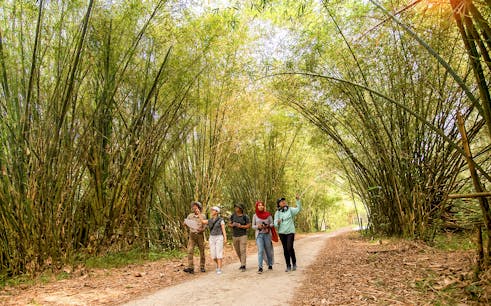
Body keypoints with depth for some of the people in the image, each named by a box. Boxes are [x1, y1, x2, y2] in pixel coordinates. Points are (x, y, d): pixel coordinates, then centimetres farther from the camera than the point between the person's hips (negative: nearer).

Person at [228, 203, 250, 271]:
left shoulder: (245, 216, -7)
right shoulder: (233, 215, 4)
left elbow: (249, 226, -6)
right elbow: (229, 224, 10)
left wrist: (241, 226, -19)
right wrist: (232, 225, -12)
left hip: (243, 235, -4)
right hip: (234, 236, 4)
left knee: (242, 251, -9)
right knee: (238, 251, 13)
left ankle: (243, 266, -3)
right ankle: (242, 262, 31)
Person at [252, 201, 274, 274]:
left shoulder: (268, 215, 2)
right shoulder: (255, 216, 4)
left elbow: (272, 224, 6)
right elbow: (253, 226, 8)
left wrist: (268, 226, -15)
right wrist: (258, 226, -12)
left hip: (267, 234, 1)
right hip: (259, 235, -1)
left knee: (268, 250, 9)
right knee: (260, 250, -12)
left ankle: (270, 265, 29)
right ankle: (260, 267, -14)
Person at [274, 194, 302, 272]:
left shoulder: (290, 209, 2)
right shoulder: (277, 213, 3)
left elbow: (298, 209, -12)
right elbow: (275, 224, -2)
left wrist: (298, 200, -23)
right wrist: (278, 222, -25)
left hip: (290, 232, -2)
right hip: (282, 233, 2)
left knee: (290, 248, -14)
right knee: (285, 249, 5)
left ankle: (294, 263, 9)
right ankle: (288, 266, 16)